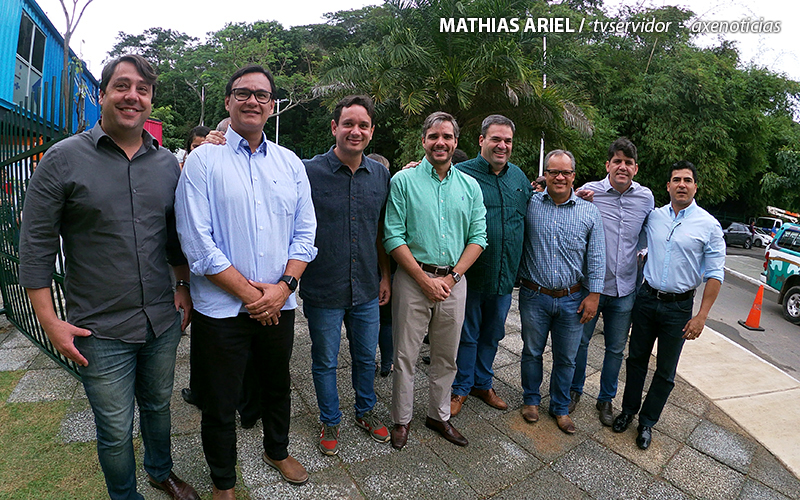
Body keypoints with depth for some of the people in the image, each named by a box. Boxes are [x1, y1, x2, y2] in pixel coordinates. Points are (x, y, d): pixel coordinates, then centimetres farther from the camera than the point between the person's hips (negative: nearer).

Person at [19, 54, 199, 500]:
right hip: (101, 330, -3)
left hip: (163, 321, 4)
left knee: (159, 405, 23)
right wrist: (50, 322, -7)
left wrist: (184, 286, 7)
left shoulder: (168, 163, 5)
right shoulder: (64, 159, -7)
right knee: (116, 431, 10)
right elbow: (36, 245, -5)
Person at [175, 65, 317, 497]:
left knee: (278, 385, 21)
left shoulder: (290, 163, 6)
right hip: (221, 308, -3)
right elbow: (197, 242, -12)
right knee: (219, 403, 12)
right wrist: (251, 293, -14)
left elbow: (305, 232, 4)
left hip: (280, 305, 4)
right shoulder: (203, 161, -5)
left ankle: (277, 450, 48)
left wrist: (284, 286, -10)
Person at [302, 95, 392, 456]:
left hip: (367, 290, 4)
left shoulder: (380, 175, 3)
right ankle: (330, 421, 38)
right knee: (325, 362, 14)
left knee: (366, 357, 19)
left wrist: (385, 275, 11)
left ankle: (365, 411, 44)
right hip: (323, 291, -3)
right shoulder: (309, 172, -11)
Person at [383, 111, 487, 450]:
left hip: (454, 281, 3)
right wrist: (425, 279, -13)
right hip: (413, 279, -3)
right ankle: (401, 419, 26)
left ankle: (439, 416, 34)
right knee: (405, 356, 6)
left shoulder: (469, 186, 8)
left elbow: (478, 237, 5)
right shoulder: (403, 181, -2)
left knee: (446, 357, 15)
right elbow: (393, 237, -8)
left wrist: (452, 277, -8)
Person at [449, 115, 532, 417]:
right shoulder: (461, 174, -10)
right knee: (467, 334, 10)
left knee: (492, 334, 20)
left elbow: (530, 216, 24)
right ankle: (461, 388, 31)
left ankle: (482, 383, 40)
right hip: (471, 275, -5)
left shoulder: (519, 177, 10)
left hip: (505, 277, 6)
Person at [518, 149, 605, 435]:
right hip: (534, 296, -1)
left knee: (566, 358, 13)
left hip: (572, 300, 1)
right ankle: (531, 400, 36)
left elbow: (596, 258, 3)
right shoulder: (529, 204, -1)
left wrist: (594, 294, -1)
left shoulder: (590, 212, 3)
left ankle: (560, 408, 33)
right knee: (532, 352, 14)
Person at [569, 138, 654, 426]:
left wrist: (630, 251, 3)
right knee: (580, 341, 11)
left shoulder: (646, 197, 2)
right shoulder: (589, 192, -9)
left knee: (616, 348, 15)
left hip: (624, 289, 3)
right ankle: (575, 391, 34)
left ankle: (606, 399, 35)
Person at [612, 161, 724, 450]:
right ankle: (628, 410, 31)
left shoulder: (709, 225, -5)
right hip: (647, 298, 2)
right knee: (636, 358, 13)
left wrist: (702, 316, -10)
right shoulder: (653, 217, 2)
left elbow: (715, 274, -3)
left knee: (666, 371, 9)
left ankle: (647, 421, 26)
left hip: (678, 307, -2)